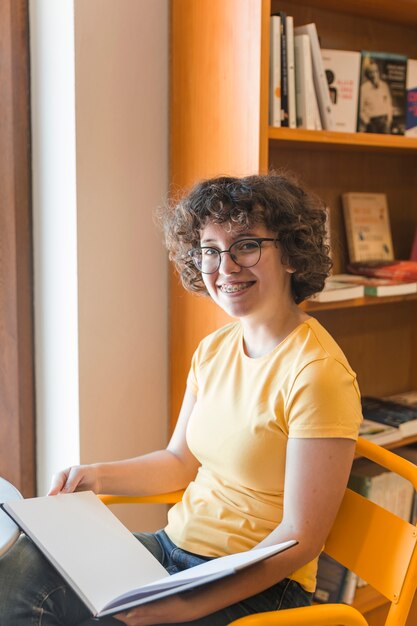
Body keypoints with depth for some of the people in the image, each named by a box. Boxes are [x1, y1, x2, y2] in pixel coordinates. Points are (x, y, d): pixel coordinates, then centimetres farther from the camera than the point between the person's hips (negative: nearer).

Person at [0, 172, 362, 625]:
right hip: (174, 547, 7)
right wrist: (98, 476, 0)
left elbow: (301, 538, -18)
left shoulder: (317, 373, -20)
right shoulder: (213, 349, 5)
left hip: (258, 586, -6)